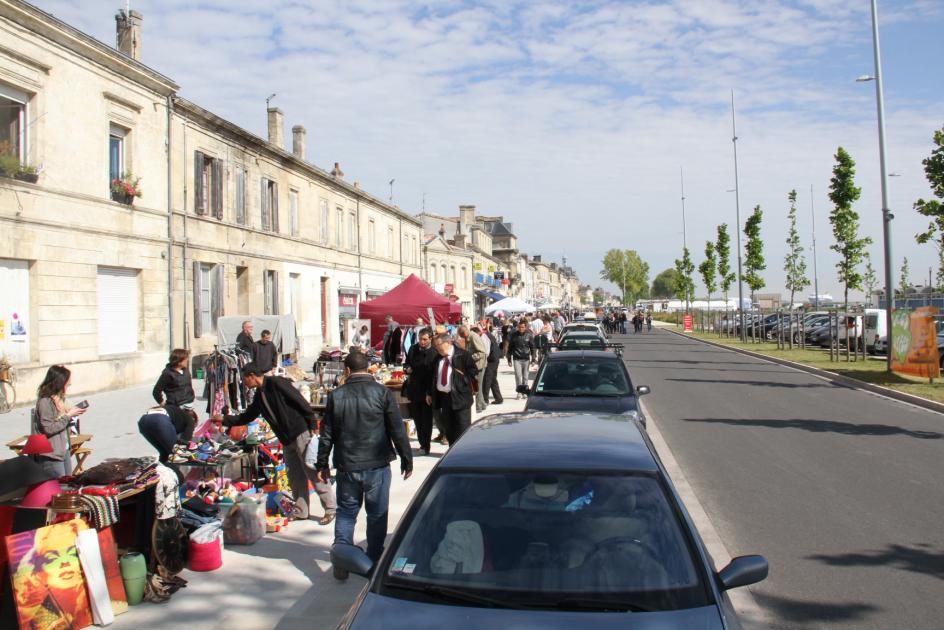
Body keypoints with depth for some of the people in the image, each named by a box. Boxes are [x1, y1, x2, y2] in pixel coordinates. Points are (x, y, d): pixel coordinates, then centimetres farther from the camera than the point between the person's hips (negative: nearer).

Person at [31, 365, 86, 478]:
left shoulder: (58, 399, 9)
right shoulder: (45, 402, -18)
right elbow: (48, 429, -20)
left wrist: (72, 413, 0)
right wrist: (68, 416, -16)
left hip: (65, 450, 9)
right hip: (51, 455, -9)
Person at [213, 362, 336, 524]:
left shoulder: (276, 383, -12)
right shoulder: (259, 395, 15)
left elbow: (302, 403, -16)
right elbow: (247, 416, 29)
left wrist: (312, 426, -17)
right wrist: (224, 419, 29)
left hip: (302, 433, -9)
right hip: (287, 440, 9)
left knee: (313, 472, -6)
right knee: (295, 477, 11)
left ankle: (330, 509, 0)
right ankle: (301, 512, 20)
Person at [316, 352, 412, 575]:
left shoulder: (336, 396, 0)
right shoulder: (382, 393, -6)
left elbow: (327, 434, 5)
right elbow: (397, 430, -6)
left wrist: (322, 464, 15)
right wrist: (407, 459, 3)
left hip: (346, 466, 2)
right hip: (377, 465, -1)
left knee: (346, 512, 15)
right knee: (377, 514, 11)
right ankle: (374, 562, 18)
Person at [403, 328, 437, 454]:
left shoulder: (435, 352, -14)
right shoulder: (413, 349, 5)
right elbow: (407, 363, 18)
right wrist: (407, 368, -5)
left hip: (428, 391, -6)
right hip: (414, 389, 6)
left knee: (426, 419, 3)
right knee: (417, 418, 15)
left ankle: (425, 445, 11)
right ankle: (422, 443, 28)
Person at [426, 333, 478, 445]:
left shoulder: (463, 355, -6)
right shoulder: (438, 357, 10)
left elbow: (474, 371, -6)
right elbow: (433, 376, 17)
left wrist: (462, 376, -13)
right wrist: (429, 393, 17)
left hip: (459, 396, -6)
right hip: (443, 397, 6)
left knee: (463, 428, -3)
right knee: (448, 428, 11)